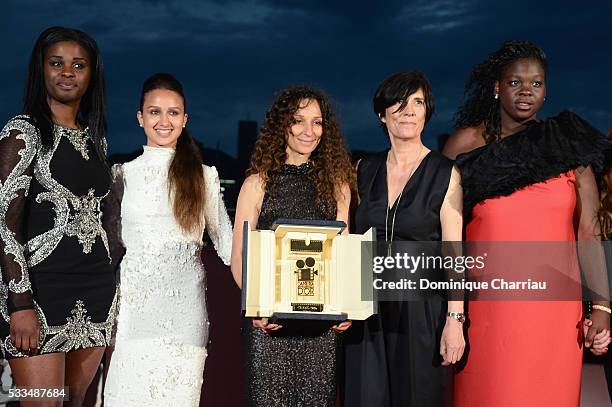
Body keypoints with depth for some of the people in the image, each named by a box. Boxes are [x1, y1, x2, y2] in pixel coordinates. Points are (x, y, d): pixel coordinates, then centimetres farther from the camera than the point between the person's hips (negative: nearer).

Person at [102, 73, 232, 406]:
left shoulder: (204, 176, 7)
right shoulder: (123, 174, 9)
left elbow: (225, 240, 8)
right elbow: (113, 240, 15)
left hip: (184, 303, 0)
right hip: (134, 301, 1)